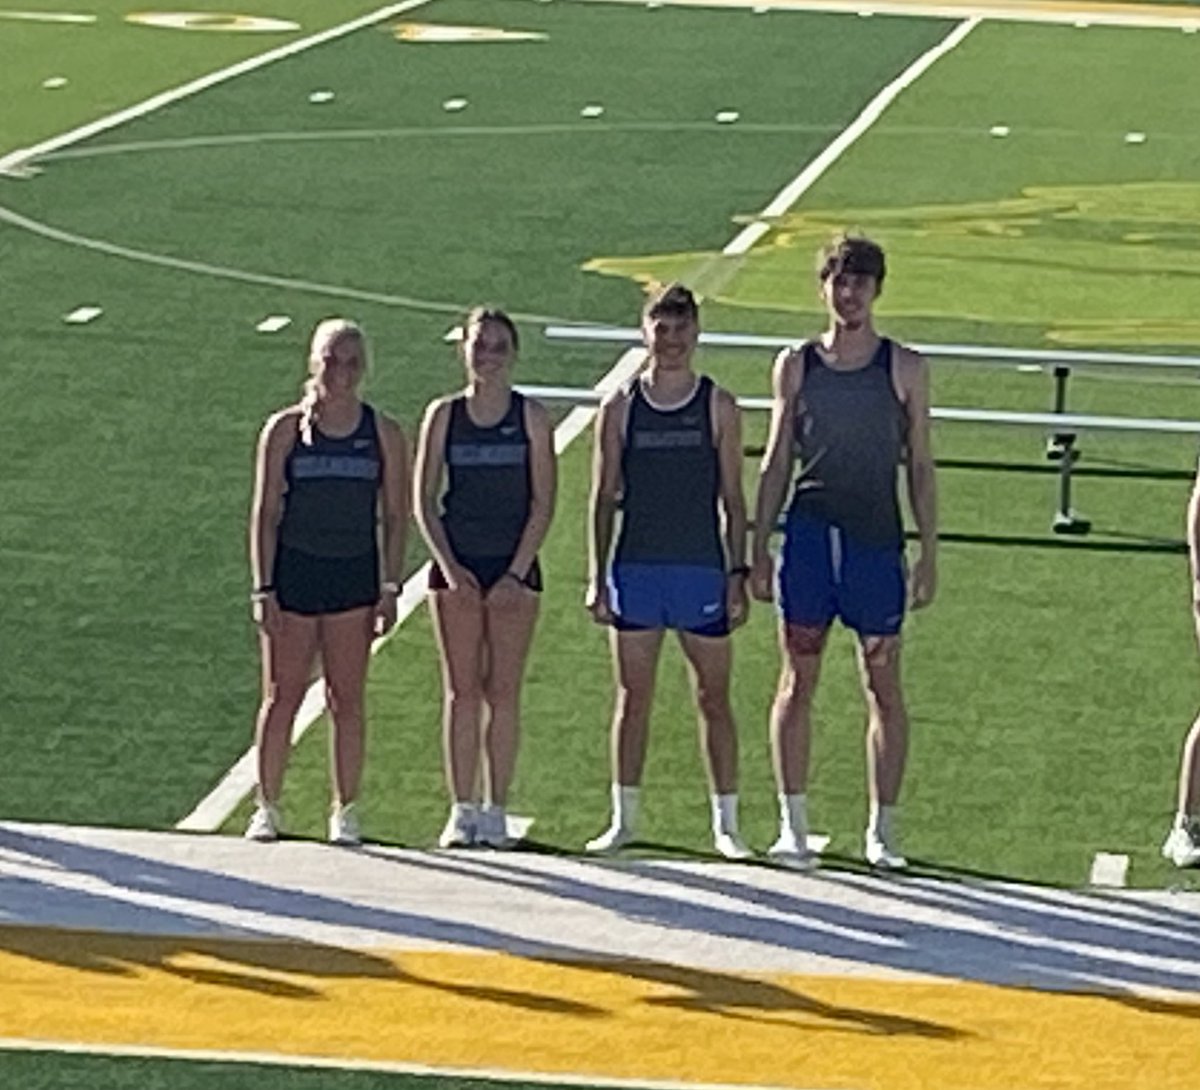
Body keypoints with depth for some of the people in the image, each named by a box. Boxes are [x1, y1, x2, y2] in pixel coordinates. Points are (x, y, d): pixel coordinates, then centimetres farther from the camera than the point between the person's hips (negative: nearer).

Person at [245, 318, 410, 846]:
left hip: (355, 575, 1)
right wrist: (263, 589, -6)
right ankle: (267, 808, 10)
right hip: (294, 570, -1)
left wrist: (389, 589, 0)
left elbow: (395, 516, 6)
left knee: (347, 701, 3)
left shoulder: (384, 433, 4)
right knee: (281, 698, 2)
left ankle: (345, 811, 10)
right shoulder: (286, 430, 0)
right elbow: (264, 513, 0)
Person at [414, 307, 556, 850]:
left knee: (503, 692, 1)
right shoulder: (444, 416, 4)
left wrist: (517, 572, -9)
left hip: (514, 567, -1)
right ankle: (462, 810, 5)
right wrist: (449, 567, -8)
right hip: (456, 566, 1)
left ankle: (496, 810, 7)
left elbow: (543, 503, -1)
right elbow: (424, 501, 3)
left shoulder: (531, 417, 1)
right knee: (461, 691, 2)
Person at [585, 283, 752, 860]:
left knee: (714, 700, 2)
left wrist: (737, 573, -3)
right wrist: (597, 576, 1)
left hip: (702, 570, -1)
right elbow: (605, 497, 7)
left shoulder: (718, 406, 3)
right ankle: (623, 818, 14)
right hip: (635, 569, 1)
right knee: (633, 699, 6)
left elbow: (732, 499, 4)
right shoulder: (620, 408, 5)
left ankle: (726, 823, 8)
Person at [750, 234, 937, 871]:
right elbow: (775, 464, 11)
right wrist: (759, 549, 6)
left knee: (883, 686, 1)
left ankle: (882, 828, 9)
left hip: (876, 540, -1)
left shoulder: (904, 369, 4)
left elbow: (919, 466, 6)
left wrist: (929, 552, 0)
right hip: (808, 535, 1)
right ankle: (792, 824, 7)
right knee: (797, 681, 1)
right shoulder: (795, 366, 8)